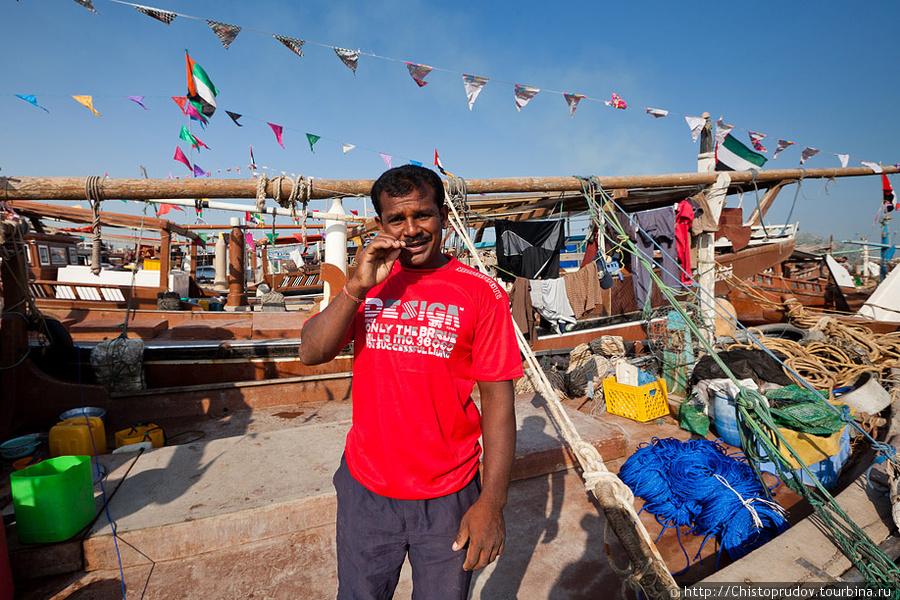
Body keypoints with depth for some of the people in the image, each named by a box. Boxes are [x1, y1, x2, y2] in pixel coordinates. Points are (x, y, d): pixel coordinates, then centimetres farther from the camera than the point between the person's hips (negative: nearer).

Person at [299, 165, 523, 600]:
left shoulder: (481, 294, -10)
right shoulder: (366, 283, 1)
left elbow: (498, 399, -10)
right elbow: (310, 354, -8)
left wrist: (491, 502, -11)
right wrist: (358, 287, -21)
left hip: (448, 498, -2)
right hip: (364, 488, 3)